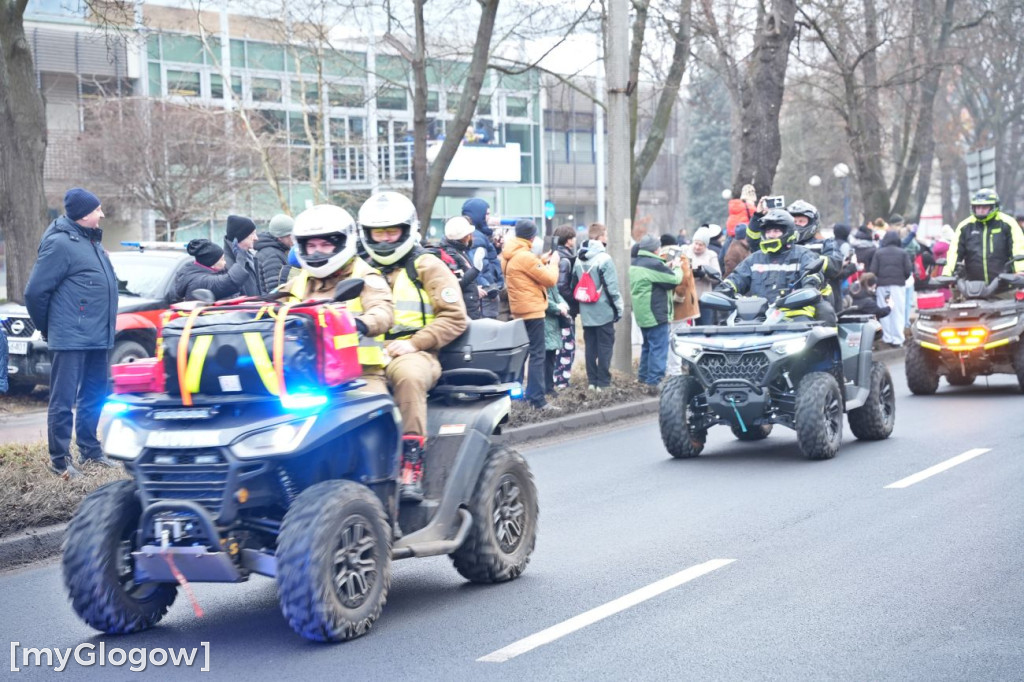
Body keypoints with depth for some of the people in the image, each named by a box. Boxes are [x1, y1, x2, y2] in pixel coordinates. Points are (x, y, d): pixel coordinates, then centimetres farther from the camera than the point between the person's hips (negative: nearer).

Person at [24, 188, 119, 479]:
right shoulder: (60, 244, -14)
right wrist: (47, 328, 0)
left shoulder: (91, 242, 15)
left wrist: (107, 329, 17)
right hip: (71, 340, -9)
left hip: (98, 339, 9)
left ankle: (89, 450, 27)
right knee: (63, 401, -3)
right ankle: (59, 460, 1)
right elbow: (35, 291, -12)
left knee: (93, 398, 16)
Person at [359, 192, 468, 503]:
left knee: (409, 375, -40)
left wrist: (414, 343, -12)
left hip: (413, 353, -4)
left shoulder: (427, 267, 9)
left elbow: (454, 317, -1)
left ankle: (412, 468, -39)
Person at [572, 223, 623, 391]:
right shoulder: (604, 259, -13)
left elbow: (574, 285, 13)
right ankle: (603, 383, -1)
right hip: (604, 312, -6)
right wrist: (619, 308, -6)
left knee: (590, 347, 10)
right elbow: (612, 287, -14)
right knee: (605, 346, -1)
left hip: (586, 312, 6)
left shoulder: (579, 259, 8)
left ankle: (592, 381, 11)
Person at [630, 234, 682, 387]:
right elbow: (674, 280, -13)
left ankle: (643, 375, 25)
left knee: (647, 345, 20)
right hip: (656, 313, -9)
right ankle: (655, 379, -8)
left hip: (642, 313, 9)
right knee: (658, 347, -6)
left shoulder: (635, 264, 10)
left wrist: (667, 268, 8)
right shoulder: (654, 264, -18)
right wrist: (676, 268, 6)